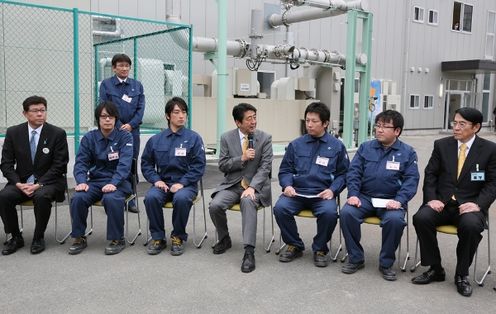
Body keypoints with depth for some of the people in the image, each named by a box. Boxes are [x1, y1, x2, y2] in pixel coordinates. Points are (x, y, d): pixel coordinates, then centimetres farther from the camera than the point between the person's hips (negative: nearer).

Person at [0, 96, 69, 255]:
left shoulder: (57, 133, -4)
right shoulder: (13, 132, 4)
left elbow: (59, 166, -7)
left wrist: (39, 184, -18)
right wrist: (18, 184, -14)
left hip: (48, 182, -3)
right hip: (22, 181, 3)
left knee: (41, 197, -34)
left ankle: (38, 238, -12)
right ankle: (15, 237, -3)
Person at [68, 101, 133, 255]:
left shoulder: (124, 137, -2)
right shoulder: (89, 138, 8)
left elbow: (125, 163, -14)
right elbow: (81, 162, 2)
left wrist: (113, 183, -30)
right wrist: (81, 181, -19)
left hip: (117, 181, -3)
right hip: (95, 180, 3)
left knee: (112, 199, -35)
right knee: (78, 198, -26)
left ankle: (117, 239, -14)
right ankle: (79, 238, -5)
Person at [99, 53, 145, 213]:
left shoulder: (137, 85, 10)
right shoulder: (106, 84, 3)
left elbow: (141, 108, 4)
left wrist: (130, 125, -9)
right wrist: (120, 126, -12)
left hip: (132, 130, 3)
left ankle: (130, 200, 13)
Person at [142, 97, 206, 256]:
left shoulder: (194, 138, 0)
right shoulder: (155, 140, 8)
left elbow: (198, 166, -4)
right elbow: (146, 164, 12)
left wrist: (182, 183, -15)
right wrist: (156, 180, -6)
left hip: (185, 184, -2)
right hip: (162, 182, 2)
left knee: (181, 198, -35)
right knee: (151, 197, -29)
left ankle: (178, 237, -9)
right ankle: (158, 237, -8)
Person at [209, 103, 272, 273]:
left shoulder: (265, 138, -1)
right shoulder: (227, 137, 4)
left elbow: (265, 167, -8)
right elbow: (222, 166, 3)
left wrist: (252, 187, -22)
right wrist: (242, 158, -14)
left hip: (255, 185, -2)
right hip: (232, 185, 3)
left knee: (248, 202, -36)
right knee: (215, 205, -24)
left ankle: (249, 251, -36)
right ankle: (224, 239, 6)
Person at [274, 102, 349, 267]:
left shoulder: (337, 146, 8)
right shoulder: (296, 144, 12)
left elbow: (343, 174, 9)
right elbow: (285, 170, 13)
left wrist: (332, 190, -9)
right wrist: (287, 185, -7)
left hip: (322, 194, -2)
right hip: (296, 192, 2)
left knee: (329, 212, -32)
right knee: (280, 208, -26)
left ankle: (320, 249, -2)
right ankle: (294, 245, 0)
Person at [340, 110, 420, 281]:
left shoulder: (407, 152, 5)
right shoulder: (365, 147, 11)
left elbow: (411, 180, -3)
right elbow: (353, 172, 6)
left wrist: (399, 201, -19)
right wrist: (353, 194, -11)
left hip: (391, 200, -2)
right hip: (364, 197, 2)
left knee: (395, 219, -33)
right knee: (346, 212, -26)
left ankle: (386, 263, -9)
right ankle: (355, 258, -6)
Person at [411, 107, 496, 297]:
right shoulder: (441, 145, 7)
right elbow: (430, 174, 6)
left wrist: (478, 204, -17)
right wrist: (432, 199, -10)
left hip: (469, 205, -2)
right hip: (442, 202, 2)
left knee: (471, 225, -35)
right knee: (421, 218, -28)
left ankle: (462, 275, -10)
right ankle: (435, 269, -9)